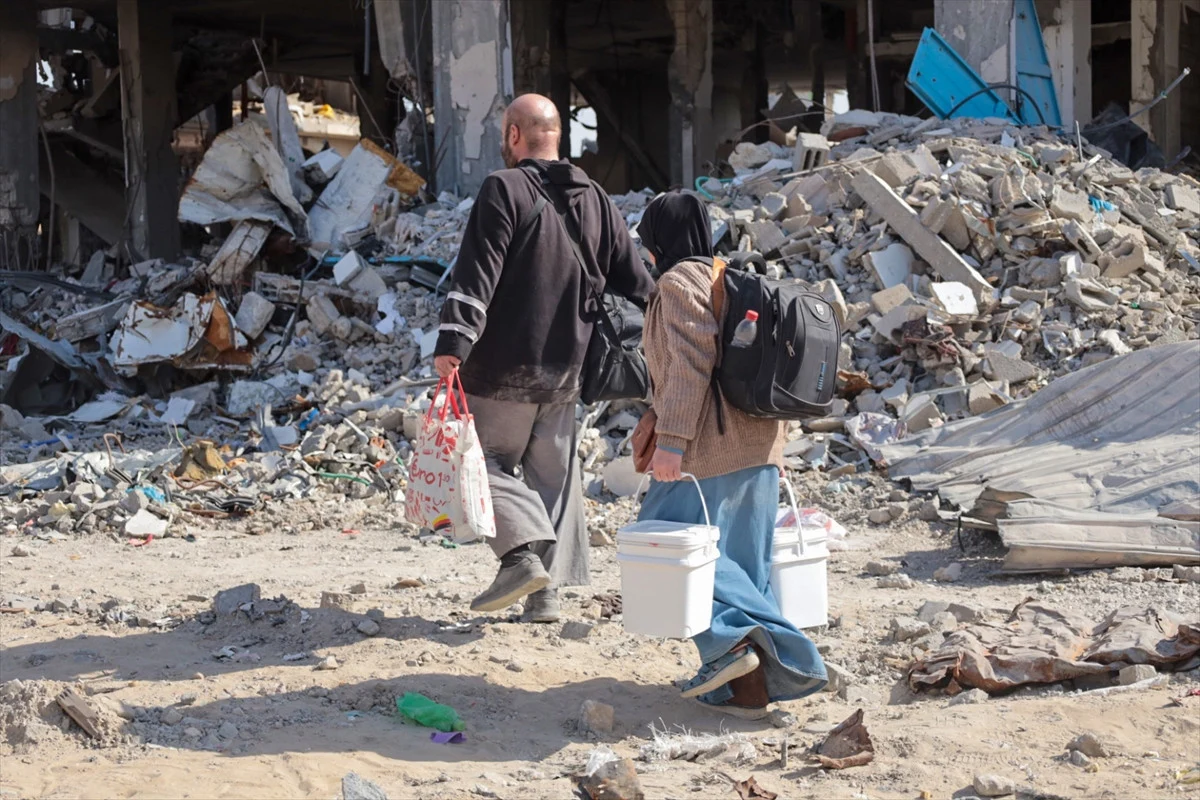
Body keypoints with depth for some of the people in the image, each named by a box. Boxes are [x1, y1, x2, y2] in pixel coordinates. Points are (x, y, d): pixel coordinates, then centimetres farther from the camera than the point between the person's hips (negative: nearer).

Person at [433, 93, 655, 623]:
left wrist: (453, 343, -23)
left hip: (504, 366, -6)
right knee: (554, 473, 12)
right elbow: (636, 284, 14)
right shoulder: (595, 201, 11)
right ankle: (547, 591, 12)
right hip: (566, 369, 6)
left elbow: (476, 275, -18)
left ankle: (525, 552, -15)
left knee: (486, 458, 5)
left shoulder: (504, 190, -8)